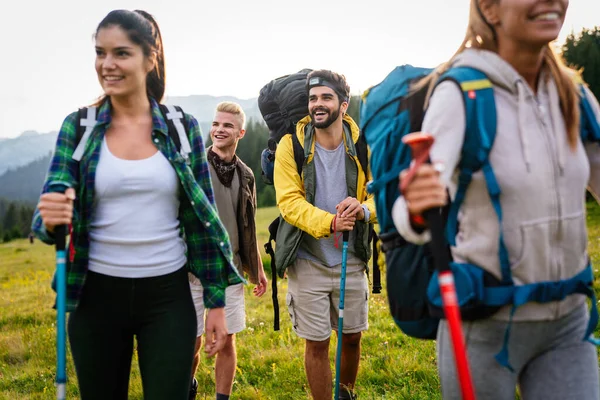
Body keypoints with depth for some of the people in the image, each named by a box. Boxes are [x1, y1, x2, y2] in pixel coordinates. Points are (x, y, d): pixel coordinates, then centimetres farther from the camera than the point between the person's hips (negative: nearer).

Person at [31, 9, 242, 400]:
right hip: (97, 295, 1)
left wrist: (217, 302, 1)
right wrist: (51, 218, -31)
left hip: (168, 295, -1)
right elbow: (52, 211, -6)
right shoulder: (78, 126, -1)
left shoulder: (182, 126, -2)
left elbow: (203, 219, 1)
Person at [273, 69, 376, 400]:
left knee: (352, 337, 18)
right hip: (308, 262, -2)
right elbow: (288, 201, -15)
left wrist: (363, 208, -27)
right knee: (317, 344, 7)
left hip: (352, 261, 3)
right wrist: (328, 223, -31)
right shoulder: (291, 145, -8)